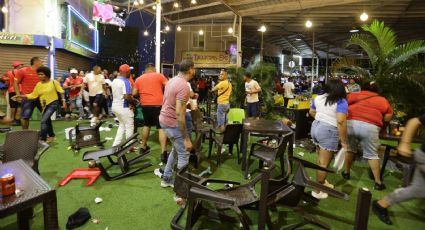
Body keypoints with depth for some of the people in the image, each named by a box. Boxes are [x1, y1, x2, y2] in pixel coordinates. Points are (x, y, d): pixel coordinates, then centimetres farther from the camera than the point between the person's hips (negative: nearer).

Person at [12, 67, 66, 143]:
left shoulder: (54, 82, -8)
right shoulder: (38, 85, 2)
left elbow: (61, 92, -4)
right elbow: (33, 95, 3)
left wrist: (63, 101, -10)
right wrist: (20, 96, -4)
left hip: (53, 103, -6)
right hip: (44, 105, 6)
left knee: (44, 121, -17)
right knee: (47, 121, 15)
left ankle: (42, 139, -10)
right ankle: (51, 136, 34)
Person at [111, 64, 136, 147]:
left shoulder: (114, 81, 9)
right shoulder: (125, 81, -18)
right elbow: (127, 96, -27)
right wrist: (133, 103, -9)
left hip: (115, 105, 9)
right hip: (124, 107, -9)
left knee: (122, 125, 23)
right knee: (129, 127, 6)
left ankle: (116, 144, 21)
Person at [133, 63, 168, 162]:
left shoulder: (139, 79, 12)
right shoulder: (159, 76, 3)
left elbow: (134, 93, 12)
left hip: (145, 105, 4)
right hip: (158, 104, -4)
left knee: (147, 125, 24)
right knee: (161, 128, -5)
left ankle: (143, 147, 33)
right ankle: (163, 153, -14)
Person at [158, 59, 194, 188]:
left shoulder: (173, 80, 7)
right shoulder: (183, 86, -23)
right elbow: (179, 114, -28)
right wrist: (186, 139, -25)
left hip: (164, 119, 10)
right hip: (172, 123, -10)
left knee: (176, 149, 24)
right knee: (184, 154, 4)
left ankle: (166, 178, 33)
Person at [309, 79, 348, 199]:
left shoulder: (318, 98, 8)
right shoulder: (341, 102, -11)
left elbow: (311, 112, 21)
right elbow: (341, 121, -22)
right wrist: (344, 141, -16)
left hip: (315, 127, 7)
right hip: (328, 132, -7)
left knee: (321, 158, 21)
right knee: (324, 163, 2)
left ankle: (322, 181, 35)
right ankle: (317, 191, 9)